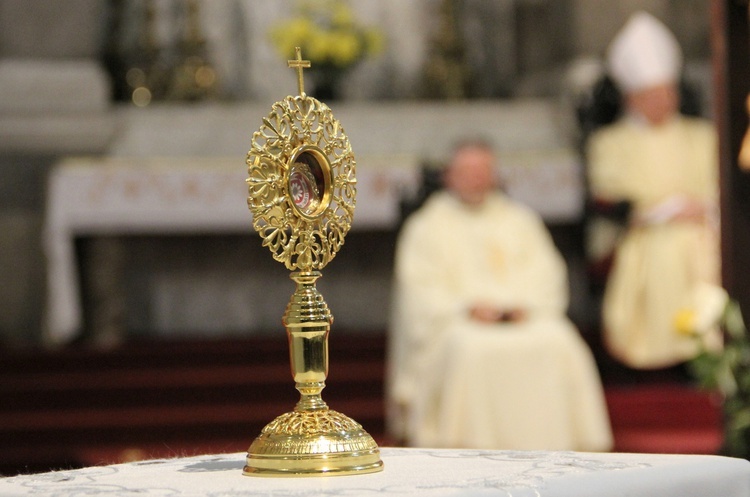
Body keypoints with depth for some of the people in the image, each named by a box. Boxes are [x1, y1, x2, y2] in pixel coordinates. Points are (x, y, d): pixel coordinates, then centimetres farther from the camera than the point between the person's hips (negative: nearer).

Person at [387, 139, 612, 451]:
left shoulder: (519, 220, 22)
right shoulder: (427, 227, 12)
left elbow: (546, 273, 12)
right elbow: (418, 288, 1)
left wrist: (524, 306, -8)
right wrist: (466, 308, -15)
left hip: (522, 317, 2)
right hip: (454, 322, -2)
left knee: (559, 343, -28)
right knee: (469, 349, -37)